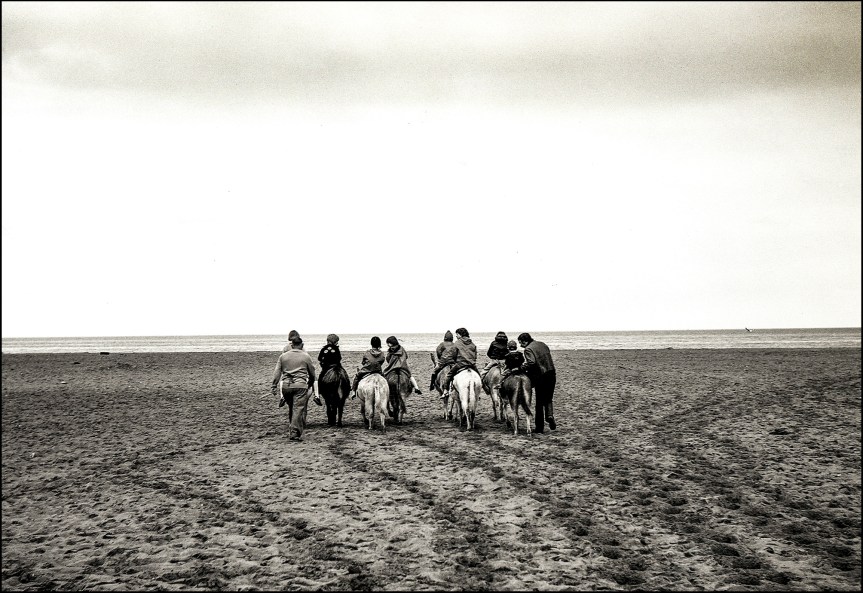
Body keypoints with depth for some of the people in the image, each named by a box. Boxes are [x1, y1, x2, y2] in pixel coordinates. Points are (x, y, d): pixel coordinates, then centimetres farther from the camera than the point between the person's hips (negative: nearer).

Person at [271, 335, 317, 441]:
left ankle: (294, 430, 26)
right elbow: (312, 373, 14)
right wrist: (311, 384, 29)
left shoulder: (283, 356, 11)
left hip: (286, 385, 3)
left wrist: (274, 386, 7)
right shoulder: (306, 356, 6)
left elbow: (277, 372, 6)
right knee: (298, 409, -4)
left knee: (291, 408, 17)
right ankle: (294, 433, -11)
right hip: (300, 385, -3)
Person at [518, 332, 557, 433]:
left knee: (540, 402, 5)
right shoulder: (542, 344, 14)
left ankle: (540, 427, 10)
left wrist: (523, 367, -11)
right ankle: (549, 415, -3)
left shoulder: (528, 349, -11)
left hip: (541, 377, -7)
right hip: (551, 375, 7)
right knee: (548, 399, 21)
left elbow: (531, 362, -27)